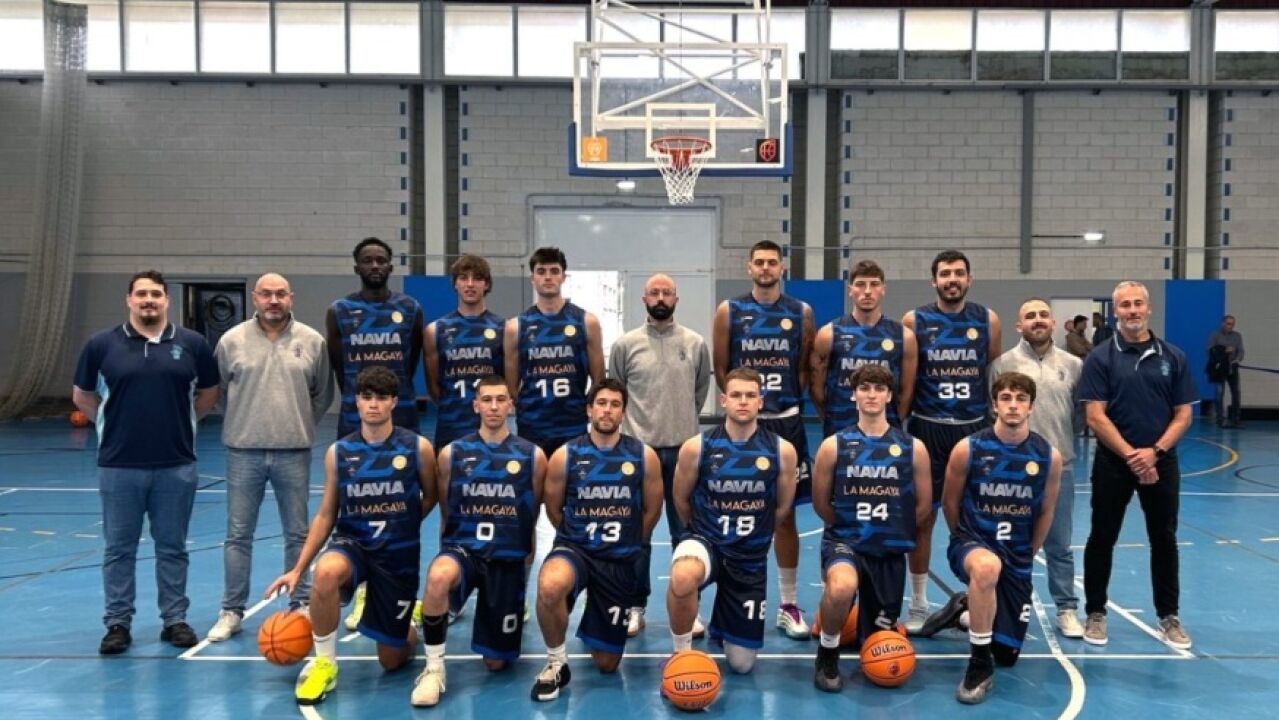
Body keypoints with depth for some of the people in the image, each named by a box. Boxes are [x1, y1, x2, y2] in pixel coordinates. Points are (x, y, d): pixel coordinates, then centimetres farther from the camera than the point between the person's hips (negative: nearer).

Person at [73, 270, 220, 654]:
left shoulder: (192, 344, 1)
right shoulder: (101, 344, -1)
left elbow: (209, 393, 13)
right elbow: (82, 396, 11)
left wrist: (179, 422, 9)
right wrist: (114, 422, 10)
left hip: (177, 465, 0)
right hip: (119, 465, 0)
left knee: (172, 547, 10)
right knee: (119, 549, 8)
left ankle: (175, 619, 20)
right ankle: (118, 623, 19)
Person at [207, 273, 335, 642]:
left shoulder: (312, 341, 0)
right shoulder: (232, 341, -1)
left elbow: (323, 394, 9)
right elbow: (218, 391, 9)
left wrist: (300, 424, 7)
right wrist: (244, 423, 9)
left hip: (294, 452, 0)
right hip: (244, 451, 0)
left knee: (298, 534, 10)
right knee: (238, 535, 7)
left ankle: (302, 606, 22)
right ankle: (232, 611, 17)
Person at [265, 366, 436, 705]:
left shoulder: (418, 448, -9)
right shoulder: (338, 452, -4)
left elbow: (431, 498, 8)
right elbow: (326, 515, 1)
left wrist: (399, 526, 2)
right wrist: (298, 569, -2)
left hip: (399, 553, -1)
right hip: (351, 544, 1)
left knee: (392, 660, 6)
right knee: (326, 572, -38)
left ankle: (413, 624, 45)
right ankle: (324, 663, -15)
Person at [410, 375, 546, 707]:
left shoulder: (532, 456, -2)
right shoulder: (452, 453, -1)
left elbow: (534, 515, 9)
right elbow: (446, 513, 9)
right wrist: (451, 549, 3)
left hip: (508, 558, 1)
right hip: (463, 546, 0)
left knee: (496, 662, 6)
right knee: (438, 577, -39)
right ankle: (434, 667, -19)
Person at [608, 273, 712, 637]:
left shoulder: (695, 343, 3)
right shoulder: (626, 344, 0)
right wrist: (630, 423, 6)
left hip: (683, 448, 1)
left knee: (685, 532, 7)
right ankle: (636, 607, 18)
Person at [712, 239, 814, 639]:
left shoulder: (801, 312, 5)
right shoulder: (729, 311, 2)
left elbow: (805, 367, 8)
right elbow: (720, 369, 2)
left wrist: (789, 398, -4)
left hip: (787, 422, 1)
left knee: (785, 515, 6)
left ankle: (789, 606, 15)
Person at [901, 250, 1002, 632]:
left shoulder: (987, 320, 3)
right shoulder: (914, 320, -1)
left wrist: (1000, 425, 9)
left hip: (976, 427, 1)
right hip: (927, 428, -1)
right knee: (922, 516, 4)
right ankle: (918, 604, 14)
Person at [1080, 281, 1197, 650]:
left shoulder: (1173, 356, 3)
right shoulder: (1100, 358, -4)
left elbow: (1183, 414, 2)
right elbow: (1096, 416, -9)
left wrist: (1154, 451, -12)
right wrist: (1130, 455, -15)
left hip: (1161, 461, 2)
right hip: (1113, 462, -2)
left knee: (1164, 539, 9)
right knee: (1102, 538, 6)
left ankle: (1169, 616, 22)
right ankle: (1095, 613, 18)